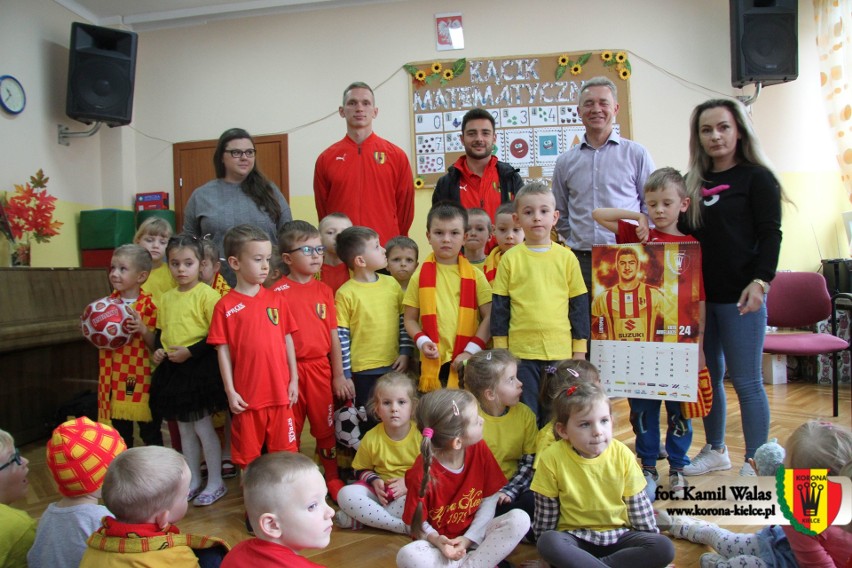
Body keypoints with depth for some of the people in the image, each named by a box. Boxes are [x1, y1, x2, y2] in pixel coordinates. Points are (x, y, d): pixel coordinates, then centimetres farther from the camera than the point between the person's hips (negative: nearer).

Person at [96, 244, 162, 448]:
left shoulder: (149, 305, -9)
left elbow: (156, 344, -7)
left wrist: (143, 330, -24)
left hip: (141, 378, -4)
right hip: (115, 379, 4)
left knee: (150, 432, 6)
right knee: (120, 433, 14)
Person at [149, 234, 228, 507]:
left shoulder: (207, 294, -12)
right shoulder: (166, 298, 10)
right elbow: (161, 331, 19)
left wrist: (190, 351, -19)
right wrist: (158, 350, 0)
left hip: (199, 368, -7)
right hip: (173, 369, 7)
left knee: (203, 426, 1)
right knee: (184, 429, 16)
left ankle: (216, 483, 17)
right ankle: (193, 481, 30)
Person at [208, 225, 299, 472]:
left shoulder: (275, 299, 4)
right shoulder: (225, 306, -4)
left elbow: (287, 340, 8)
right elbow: (223, 350, -3)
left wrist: (293, 379, 5)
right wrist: (230, 391, -5)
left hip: (280, 391, 2)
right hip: (247, 395, -2)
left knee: (284, 451, 11)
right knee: (248, 454, 12)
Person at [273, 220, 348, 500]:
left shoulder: (324, 290, 5)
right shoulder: (278, 292, -7)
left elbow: (333, 335, 6)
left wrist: (338, 375, 6)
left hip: (321, 367, 3)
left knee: (326, 426, 13)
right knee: (290, 430, 10)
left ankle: (333, 477, 28)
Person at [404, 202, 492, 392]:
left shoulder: (475, 276, 3)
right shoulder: (420, 276, 5)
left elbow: (489, 316, 1)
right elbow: (410, 319, 8)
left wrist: (471, 350, -8)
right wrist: (422, 341, -10)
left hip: (467, 363, 0)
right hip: (432, 363, 0)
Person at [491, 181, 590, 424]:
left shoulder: (567, 257, 3)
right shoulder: (510, 258, 1)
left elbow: (579, 306, 6)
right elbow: (499, 307, 3)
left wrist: (580, 350, 4)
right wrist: (500, 349, 1)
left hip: (561, 351, 1)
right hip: (521, 350, -1)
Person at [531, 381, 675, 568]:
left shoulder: (622, 455, -9)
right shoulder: (552, 459, -15)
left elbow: (639, 505, 2)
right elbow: (545, 512, -4)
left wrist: (653, 547, 4)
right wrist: (548, 550, -2)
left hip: (617, 534, 3)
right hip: (575, 537, -3)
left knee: (664, 548, -22)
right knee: (548, 543, -33)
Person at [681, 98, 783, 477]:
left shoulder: (756, 177, -2)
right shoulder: (695, 182, 13)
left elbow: (770, 234, -8)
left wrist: (760, 281, -18)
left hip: (740, 295, -5)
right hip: (701, 294, 6)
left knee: (746, 381, -1)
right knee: (708, 375, 13)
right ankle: (715, 450, 28)